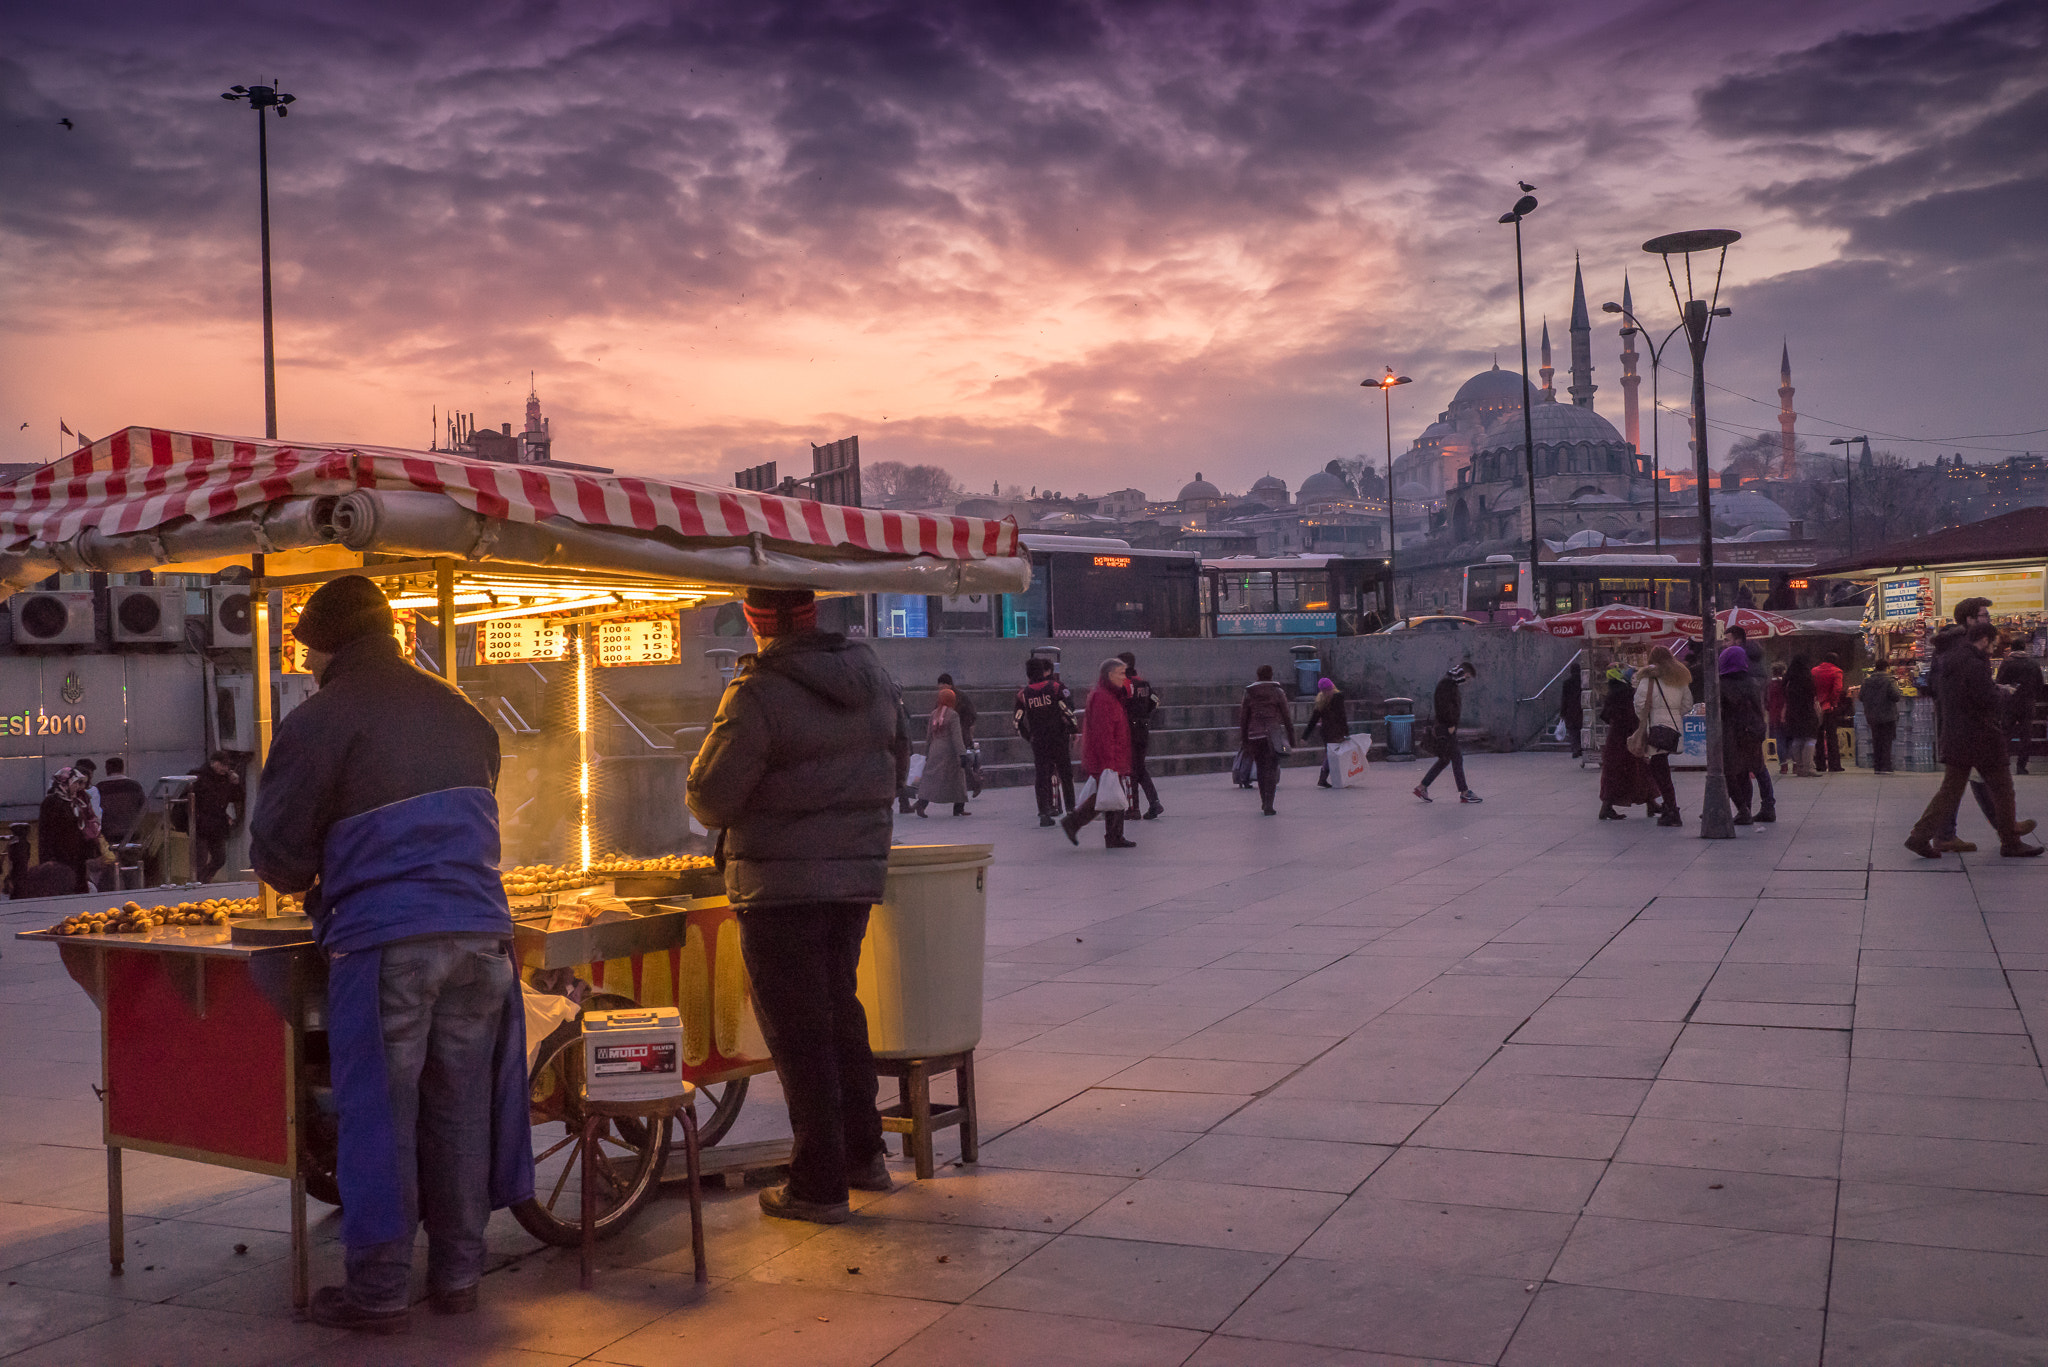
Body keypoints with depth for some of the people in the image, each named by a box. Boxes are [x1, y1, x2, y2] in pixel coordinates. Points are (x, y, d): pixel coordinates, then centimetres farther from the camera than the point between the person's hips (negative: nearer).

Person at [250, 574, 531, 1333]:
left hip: (384, 939, -5)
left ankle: (377, 1291, 11)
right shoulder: (462, 713, 15)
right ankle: (458, 1275, 20)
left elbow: (276, 850, -1)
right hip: (479, 931, 5)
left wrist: (309, 884, 23)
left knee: (378, 1114, 4)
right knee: (459, 1109, 12)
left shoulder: (319, 721, -3)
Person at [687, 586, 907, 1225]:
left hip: (783, 884, -7)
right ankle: (864, 1153, 31)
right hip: (859, 871, 7)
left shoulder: (758, 695, -19)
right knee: (839, 1008, 22)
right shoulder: (871, 674, 3)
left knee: (798, 1029, 3)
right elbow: (896, 763, 16)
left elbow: (710, 799, -15)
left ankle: (819, 1184, 10)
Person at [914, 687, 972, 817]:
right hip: (949, 750, -5)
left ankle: (921, 803, -14)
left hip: (935, 749, 5)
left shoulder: (934, 714, 8)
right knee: (957, 778, 7)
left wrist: (927, 752, 21)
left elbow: (929, 735, 13)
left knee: (931, 777, 3)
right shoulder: (953, 715, -9)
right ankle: (959, 808, 11)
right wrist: (962, 754, -16)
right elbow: (956, 736, -15)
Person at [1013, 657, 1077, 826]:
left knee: (1041, 775, 5)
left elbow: (1016, 720, 4)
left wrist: (1027, 737, 17)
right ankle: (1070, 809, 12)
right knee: (1065, 773, 10)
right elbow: (1068, 710, -9)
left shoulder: (1023, 693, 2)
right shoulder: (1056, 687, -4)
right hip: (1058, 738, -1)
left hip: (1038, 741, 1)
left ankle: (1044, 813, -1)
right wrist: (1075, 730, 2)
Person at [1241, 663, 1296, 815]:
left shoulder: (1249, 693, 7)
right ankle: (1268, 806, -11)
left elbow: (1243, 718, 7)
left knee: (1260, 768, 16)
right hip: (1273, 733, -2)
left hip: (1254, 735, 2)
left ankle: (1264, 802, 25)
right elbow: (1286, 716, 1)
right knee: (1271, 769, -3)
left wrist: (1243, 741, 12)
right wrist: (1291, 737, 8)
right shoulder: (1277, 692, 1)